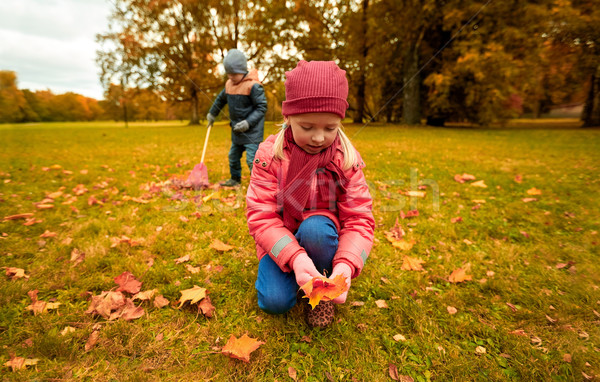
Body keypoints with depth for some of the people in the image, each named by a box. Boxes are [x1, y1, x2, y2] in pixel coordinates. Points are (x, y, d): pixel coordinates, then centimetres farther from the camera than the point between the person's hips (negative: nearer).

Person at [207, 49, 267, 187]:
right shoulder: (229, 84, 7)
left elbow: (262, 107, -17)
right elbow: (221, 99, 24)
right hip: (237, 131, 8)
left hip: (252, 131, -8)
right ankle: (235, 179, 37)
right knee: (233, 156, 19)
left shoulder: (253, 86, -17)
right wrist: (212, 114, 36)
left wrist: (248, 122, -24)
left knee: (252, 159, -12)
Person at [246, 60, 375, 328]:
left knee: (315, 228, -34)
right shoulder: (269, 154, -16)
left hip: (323, 238, 0)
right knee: (275, 301, -19)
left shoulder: (347, 158, -13)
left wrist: (346, 265, -35)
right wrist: (295, 258, -37)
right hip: (281, 242, 0)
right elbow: (261, 216, -20)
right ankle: (301, 275, 16)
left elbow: (359, 220, -16)